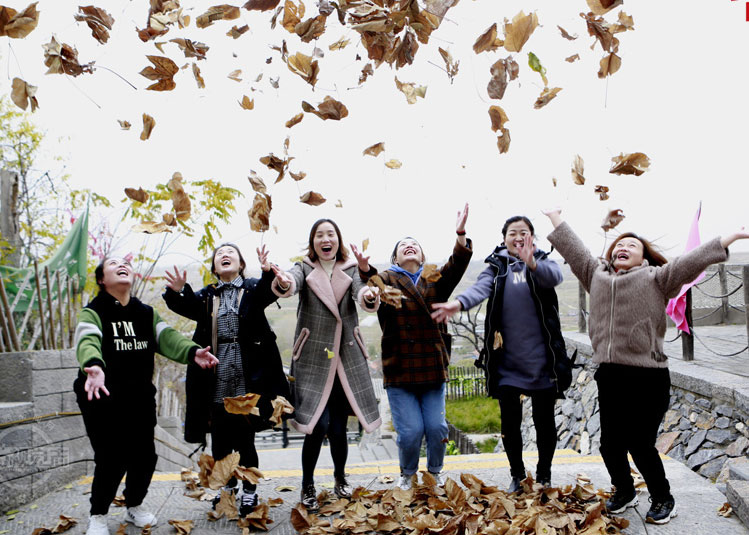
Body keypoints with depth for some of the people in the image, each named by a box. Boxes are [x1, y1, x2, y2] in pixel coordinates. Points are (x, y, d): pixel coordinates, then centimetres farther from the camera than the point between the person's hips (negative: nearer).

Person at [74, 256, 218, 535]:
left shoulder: (146, 313, 11)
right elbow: (87, 342, -27)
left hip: (140, 399, 5)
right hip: (103, 398, -5)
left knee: (144, 456, 7)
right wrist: (94, 366, -50)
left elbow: (166, 336, -6)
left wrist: (192, 351, -27)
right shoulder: (93, 312, -7)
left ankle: (135, 507, 32)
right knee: (111, 459, -7)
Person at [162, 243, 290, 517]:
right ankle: (227, 486, 30)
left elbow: (269, 292, -16)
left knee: (244, 438, 2)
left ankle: (249, 490, 19)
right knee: (219, 439, 10)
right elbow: (185, 306, -4)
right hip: (216, 382, 3)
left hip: (247, 379, -3)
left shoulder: (253, 289, 6)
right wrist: (177, 292, -26)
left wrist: (268, 273, -37)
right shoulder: (206, 296, 13)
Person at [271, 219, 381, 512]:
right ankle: (308, 485, 10)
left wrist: (369, 296, -39)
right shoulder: (304, 268, 1)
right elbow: (292, 283, -22)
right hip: (312, 359, -2)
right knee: (318, 424, -13)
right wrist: (283, 283, -46)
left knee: (338, 427, 2)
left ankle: (340, 477, 31)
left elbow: (360, 290, -15)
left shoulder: (350, 270, 6)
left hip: (347, 359, 2)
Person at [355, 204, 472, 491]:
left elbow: (456, 266, -9)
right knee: (411, 430, -3)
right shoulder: (388, 279, 2)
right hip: (399, 370, -2)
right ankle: (407, 474, 25)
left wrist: (460, 235, -26)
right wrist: (365, 268, -44)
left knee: (436, 426, 5)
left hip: (433, 368, 2)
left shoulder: (435, 279, 9)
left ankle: (435, 472, 31)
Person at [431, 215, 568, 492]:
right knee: (510, 421, 5)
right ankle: (517, 476, 25)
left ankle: (544, 476, 28)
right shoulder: (497, 267, 5)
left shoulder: (544, 264, 4)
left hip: (541, 359, 0)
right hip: (508, 361, 1)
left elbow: (554, 277, -20)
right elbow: (481, 288, -15)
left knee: (544, 420, 9)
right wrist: (459, 303, -38)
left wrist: (532, 263, -42)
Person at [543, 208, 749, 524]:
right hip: (609, 376, 5)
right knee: (610, 443, 10)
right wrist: (556, 218, 32)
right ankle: (624, 491, 34)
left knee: (641, 444, -4)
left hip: (648, 378, -5)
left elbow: (689, 263, -5)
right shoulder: (597, 275, 17)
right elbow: (573, 249, 25)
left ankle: (662, 499, 20)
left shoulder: (655, 278, 4)